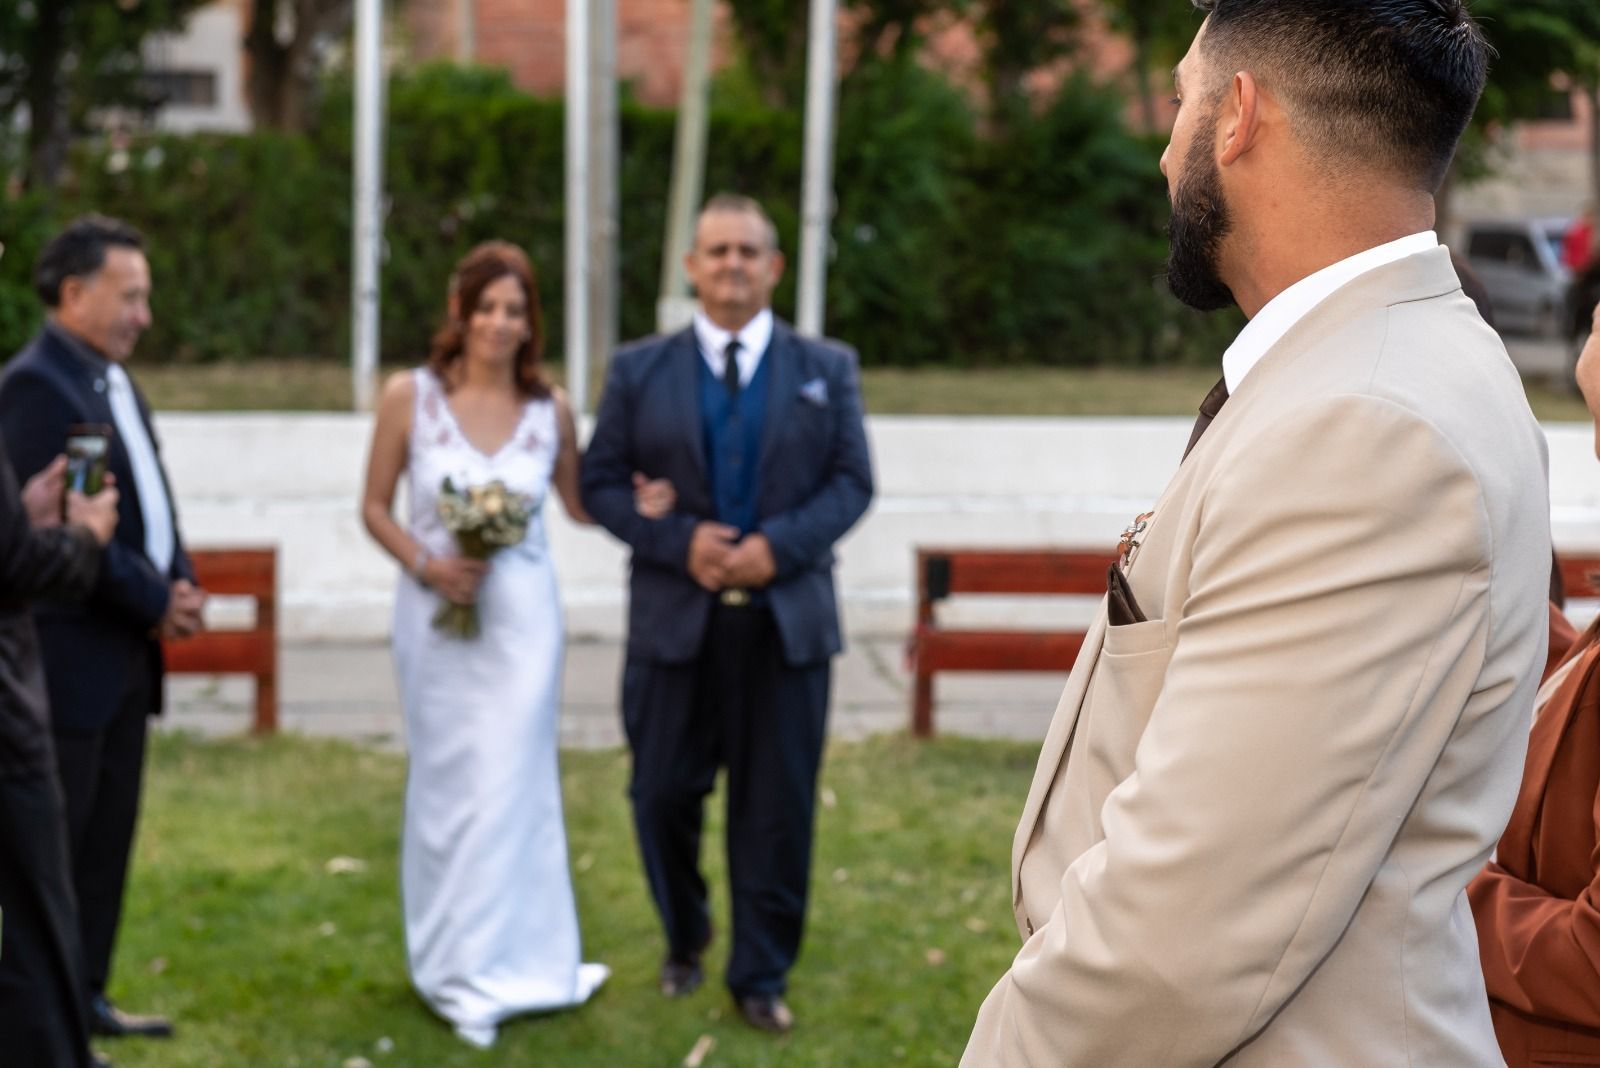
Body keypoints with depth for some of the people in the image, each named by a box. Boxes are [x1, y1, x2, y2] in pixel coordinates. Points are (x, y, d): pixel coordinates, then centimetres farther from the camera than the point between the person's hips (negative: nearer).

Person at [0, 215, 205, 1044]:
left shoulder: (115, 383, 16)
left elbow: (150, 504, 19)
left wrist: (181, 582, 1)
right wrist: (154, 601, -14)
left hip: (125, 652, 9)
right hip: (69, 656, -9)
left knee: (107, 838, 13)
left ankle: (83, 997, 22)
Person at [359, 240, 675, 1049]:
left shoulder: (550, 408, 0)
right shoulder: (409, 397, -4)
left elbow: (577, 503, 11)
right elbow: (374, 506, 2)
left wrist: (638, 506, -8)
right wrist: (426, 564, -14)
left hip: (522, 617, 1)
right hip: (436, 614, 0)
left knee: (509, 787, 0)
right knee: (445, 787, 7)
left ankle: (492, 969, 14)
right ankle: (448, 963, 21)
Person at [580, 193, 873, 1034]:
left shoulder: (826, 368, 7)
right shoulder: (639, 370, 6)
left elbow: (851, 481, 2)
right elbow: (601, 483, 2)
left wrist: (779, 545, -13)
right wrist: (681, 542, -13)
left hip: (787, 620, 0)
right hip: (675, 619, 0)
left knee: (777, 809, 3)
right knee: (664, 796, 6)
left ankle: (761, 979, 18)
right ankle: (684, 941, 32)